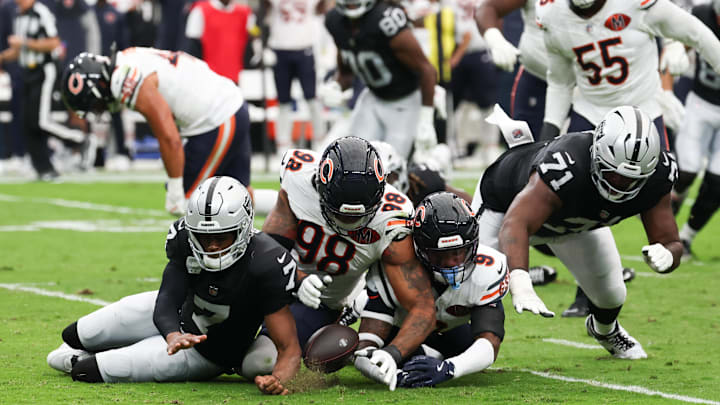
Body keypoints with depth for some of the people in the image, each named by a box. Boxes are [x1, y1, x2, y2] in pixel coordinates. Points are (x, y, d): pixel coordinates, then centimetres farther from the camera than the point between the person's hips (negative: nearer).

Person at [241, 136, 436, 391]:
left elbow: (423, 307, -31)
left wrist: (393, 354, -49)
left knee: (260, 363, -20)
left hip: (323, 302, -1)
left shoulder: (391, 224, -32)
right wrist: (299, 280, -44)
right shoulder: (298, 181, -29)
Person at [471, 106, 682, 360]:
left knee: (611, 296, 7)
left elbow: (671, 242, -23)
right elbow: (515, 224, -61)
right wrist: (520, 285, -79)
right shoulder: (565, 169, -50)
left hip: (577, 219, 5)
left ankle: (604, 329, 46)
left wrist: (666, 255, -51)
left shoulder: (656, 176, -33)